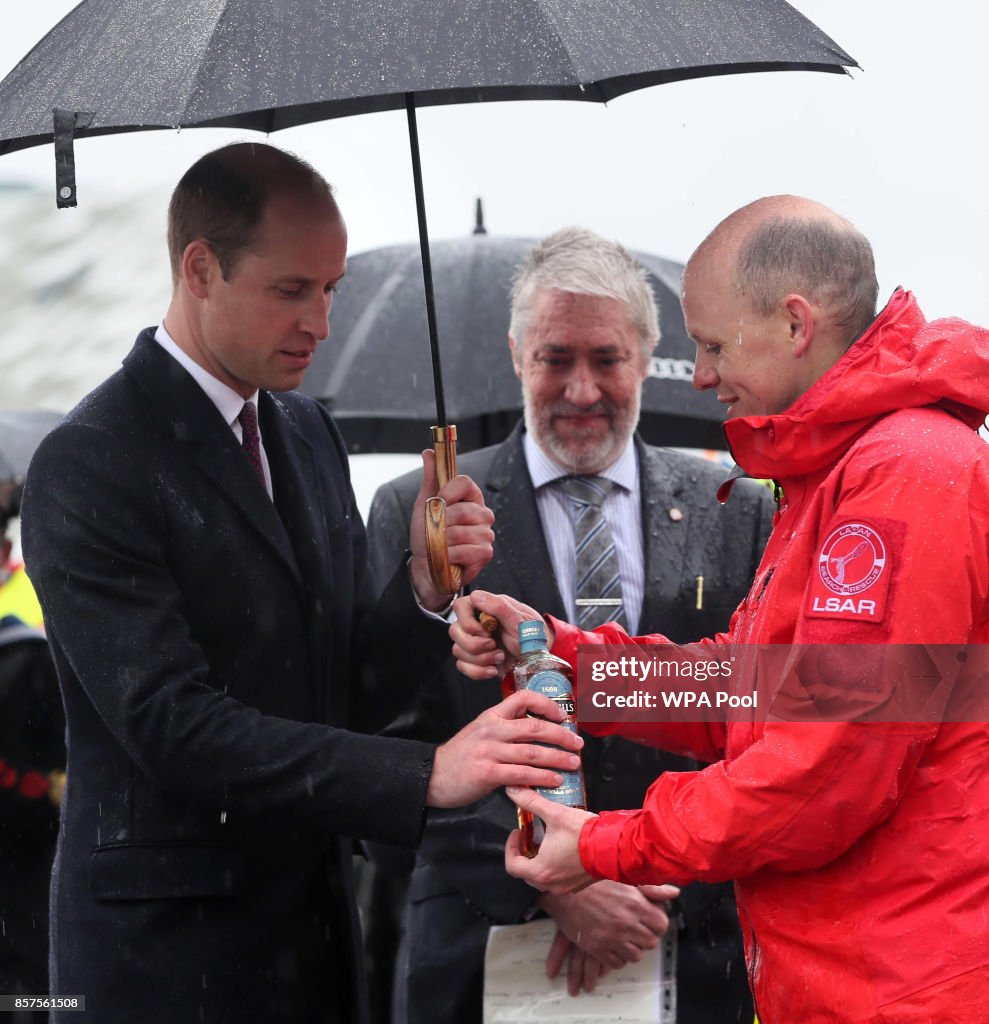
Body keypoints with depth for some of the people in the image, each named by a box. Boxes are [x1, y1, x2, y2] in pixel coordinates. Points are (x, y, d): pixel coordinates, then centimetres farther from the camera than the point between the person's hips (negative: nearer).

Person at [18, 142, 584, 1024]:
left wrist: (426, 586, -8)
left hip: (319, 935, 7)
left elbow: (351, 697, 12)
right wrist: (426, 775, -26)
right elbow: (174, 725, -21)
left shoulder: (309, 435, 11)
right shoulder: (89, 467, -13)